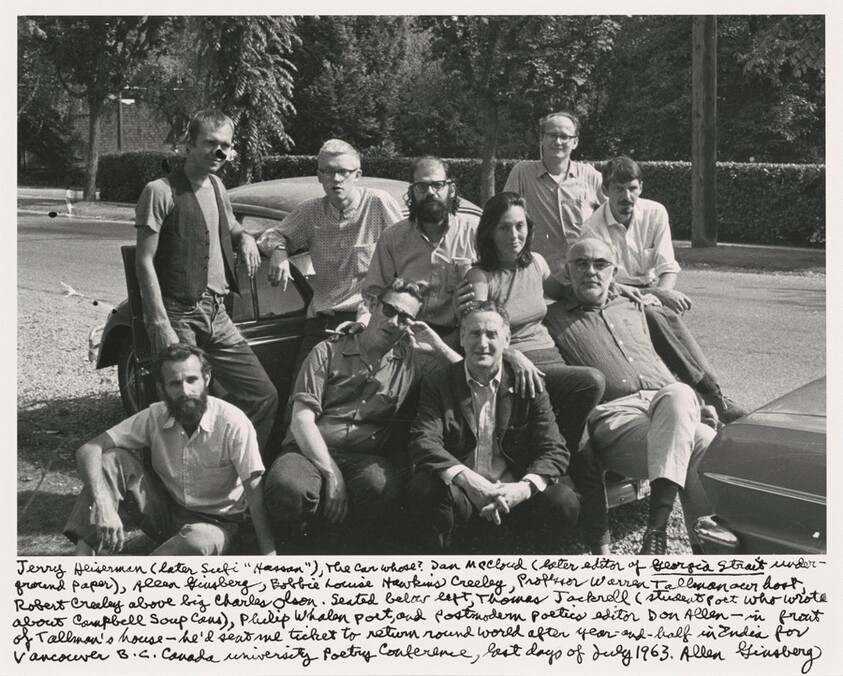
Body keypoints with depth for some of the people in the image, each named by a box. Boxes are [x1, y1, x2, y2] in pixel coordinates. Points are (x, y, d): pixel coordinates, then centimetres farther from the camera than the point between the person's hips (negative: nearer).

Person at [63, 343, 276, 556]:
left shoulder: (233, 422, -21)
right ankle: (82, 557, -25)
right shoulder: (155, 417, -11)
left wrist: (269, 554, -30)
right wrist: (102, 504, -33)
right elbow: (88, 450, -15)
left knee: (196, 541, -40)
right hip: (165, 513, 4)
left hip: (216, 522, -3)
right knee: (112, 459, -17)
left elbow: (255, 493, -22)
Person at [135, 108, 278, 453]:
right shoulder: (161, 192, -9)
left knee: (263, 395, 3)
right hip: (178, 317, -7)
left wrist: (245, 237, 9)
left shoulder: (217, 188, 15)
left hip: (217, 315, 7)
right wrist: (161, 325, -19)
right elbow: (144, 262, -11)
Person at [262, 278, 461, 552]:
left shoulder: (411, 360, 17)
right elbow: (302, 418, -1)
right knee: (288, 487, -36)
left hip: (365, 457, 1)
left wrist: (440, 349, 1)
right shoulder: (329, 352, 10)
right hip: (311, 451, -1)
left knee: (382, 487, -37)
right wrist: (329, 473, -14)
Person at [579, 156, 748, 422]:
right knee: (662, 318, -33)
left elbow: (668, 267, 0)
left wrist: (663, 294, -23)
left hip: (654, 292, 3)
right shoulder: (592, 229, -11)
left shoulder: (655, 213, 0)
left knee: (663, 317, -33)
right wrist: (657, 295, -26)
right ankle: (713, 394, -36)